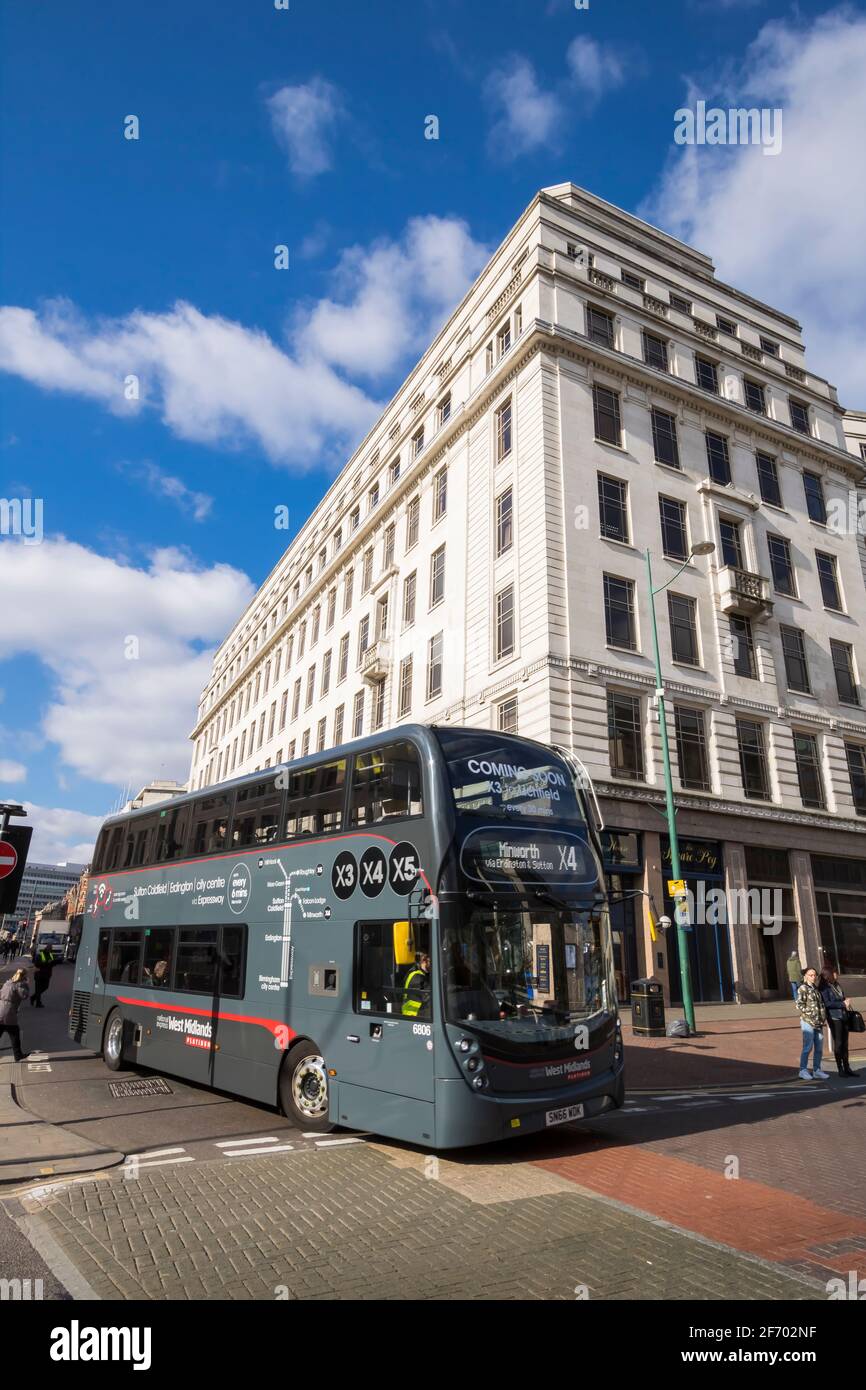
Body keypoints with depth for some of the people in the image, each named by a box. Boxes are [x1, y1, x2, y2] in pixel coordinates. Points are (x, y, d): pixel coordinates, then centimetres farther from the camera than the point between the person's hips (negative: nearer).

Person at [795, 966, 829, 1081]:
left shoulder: (817, 988, 13)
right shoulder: (803, 988, -8)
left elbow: (821, 1004, 21)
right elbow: (799, 1005, -12)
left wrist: (823, 1017, 7)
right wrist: (810, 1014, -16)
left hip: (818, 1023, 7)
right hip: (807, 1022, -7)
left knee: (819, 1048, 10)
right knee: (808, 1047, -4)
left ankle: (817, 1070, 21)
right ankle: (803, 1071, 6)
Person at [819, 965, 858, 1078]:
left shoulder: (837, 985, 12)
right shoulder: (824, 988, -10)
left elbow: (842, 999, 21)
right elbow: (827, 1003, -15)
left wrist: (846, 1002, 0)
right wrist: (843, 1004, -13)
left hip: (843, 1016, 6)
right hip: (834, 1018, -6)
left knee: (845, 1043, 10)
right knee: (838, 1043, 1)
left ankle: (847, 1068, 18)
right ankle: (840, 1069, 9)